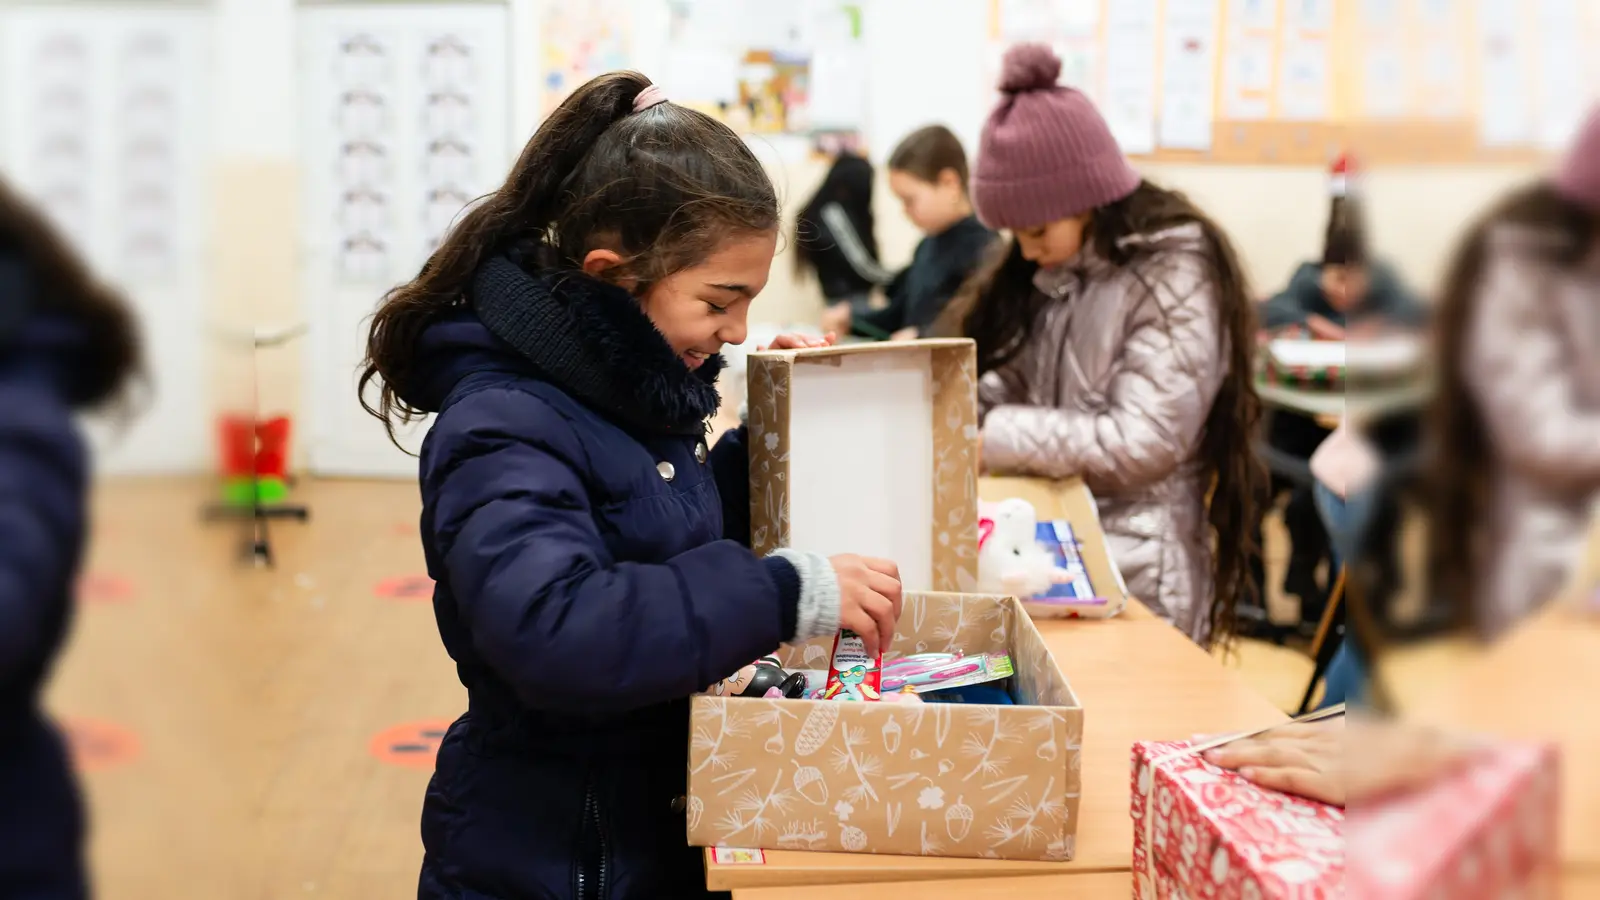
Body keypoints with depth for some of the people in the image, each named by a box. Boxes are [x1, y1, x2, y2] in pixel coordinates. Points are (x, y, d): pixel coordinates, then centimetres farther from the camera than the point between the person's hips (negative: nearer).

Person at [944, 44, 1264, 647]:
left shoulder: (1173, 276, -12)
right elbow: (1010, 382, 12)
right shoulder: (1052, 269, 10)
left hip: (1133, 572, -7)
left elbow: (1142, 443, -18)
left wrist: (989, 435, -17)